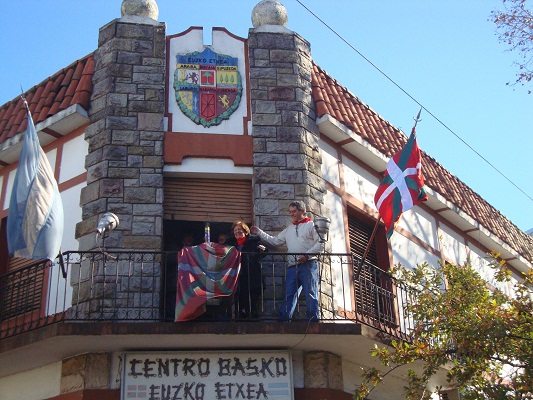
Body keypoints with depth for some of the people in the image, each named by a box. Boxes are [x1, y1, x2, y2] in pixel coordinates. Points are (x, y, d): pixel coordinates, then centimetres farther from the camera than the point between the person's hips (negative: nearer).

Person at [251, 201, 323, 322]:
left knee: (311, 295, -8)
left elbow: (320, 243, -5)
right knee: (289, 296, 3)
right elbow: (274, 241, 23)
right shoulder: (288, 230, 25)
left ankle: (313, 320, -8)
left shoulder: (311, 225, 5)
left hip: (308, 265, -6)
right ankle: (284, 319, 2)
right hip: (293, 266, 6)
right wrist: (259, 233, 19)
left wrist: (307, 255, -16)